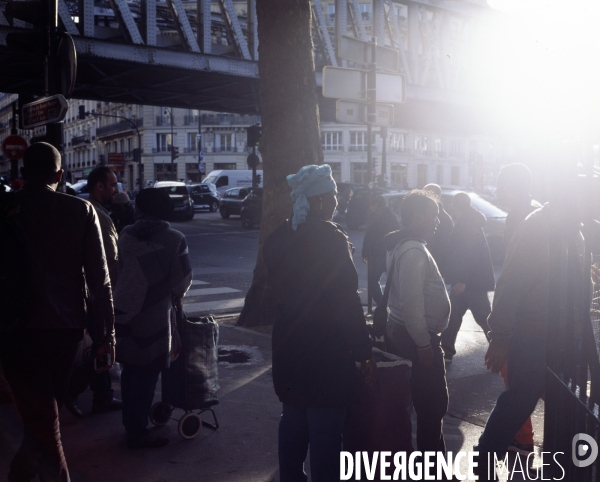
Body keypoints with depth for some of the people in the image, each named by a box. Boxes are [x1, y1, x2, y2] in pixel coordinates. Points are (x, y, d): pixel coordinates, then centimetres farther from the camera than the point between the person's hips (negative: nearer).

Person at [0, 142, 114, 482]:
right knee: (48, 413, 21)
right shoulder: (81, 211, -4)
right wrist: (107, 335, -2)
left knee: (41, 420, 3)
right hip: (66, 328, 2)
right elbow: (99, 278, -6)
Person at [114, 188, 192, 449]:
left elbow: (124, 268, 9)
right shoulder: (174, 239, -8)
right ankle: (138, 435, 13)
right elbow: (183, 280, -5)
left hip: (124, 311, 5)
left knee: (130, 370, 18)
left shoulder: (126, 235, 2)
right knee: (146, 375, 5)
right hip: (152, 316, -5)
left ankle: (130, 424, 33)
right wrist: (175, 296, 16)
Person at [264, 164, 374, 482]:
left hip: (289, 345, 8)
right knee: (325, 431, 4)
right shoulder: (330, 237, -17)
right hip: (327, 351, -7)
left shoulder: (279, 237, 5)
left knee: (293, 422, 19)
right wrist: (363, 352, -12)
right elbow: (346, 301, -18)